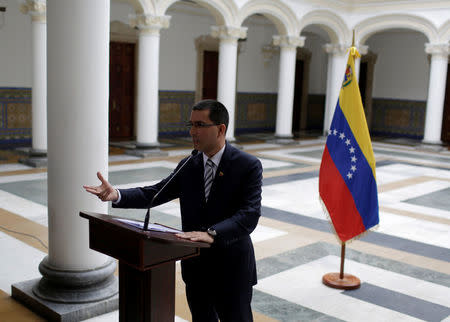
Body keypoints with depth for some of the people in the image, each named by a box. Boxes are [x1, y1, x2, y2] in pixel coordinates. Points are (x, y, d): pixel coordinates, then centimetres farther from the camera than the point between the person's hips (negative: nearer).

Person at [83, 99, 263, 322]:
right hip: (195, 266, 5)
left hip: (231, 270, -5)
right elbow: (156, 193, -2)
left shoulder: (249, 166, -13)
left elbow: (250, 214, -24)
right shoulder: (188, 166, 4)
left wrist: (212, 233, -38)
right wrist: (116, 195, -18)